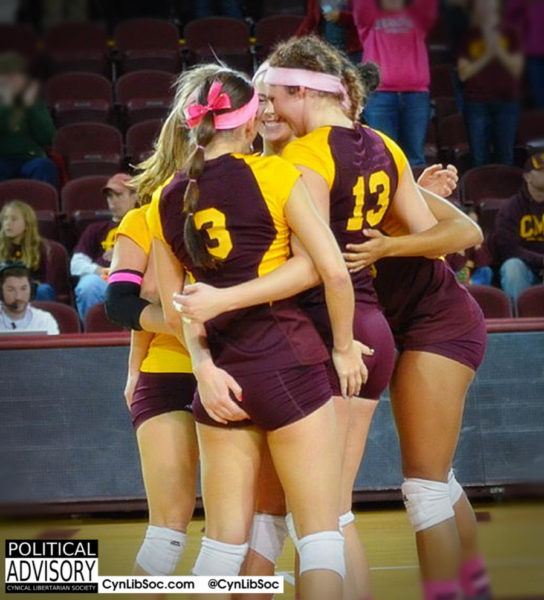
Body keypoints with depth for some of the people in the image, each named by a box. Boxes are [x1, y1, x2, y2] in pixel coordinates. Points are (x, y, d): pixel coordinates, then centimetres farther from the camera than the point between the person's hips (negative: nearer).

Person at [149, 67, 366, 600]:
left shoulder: (166, 202, 9)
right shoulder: (272, 175, -4)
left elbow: (173, 309, 7)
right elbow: (333, 271, -9)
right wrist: (343, 347, 2)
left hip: (219, 376, 5)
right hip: (286, 362, -5)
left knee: (223, 541, 11)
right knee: (320, 532, 0)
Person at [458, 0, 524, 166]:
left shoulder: (509, 33, 7)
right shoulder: (470, 36, 5)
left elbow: (517, 68, 1)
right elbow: (463, 73, -1)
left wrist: (499, 51, -11)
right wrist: (486, 56, -11)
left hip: (506, 100, 1)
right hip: (476, 102, -1)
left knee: (505, 156, 0)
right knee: (479, 158, -3)